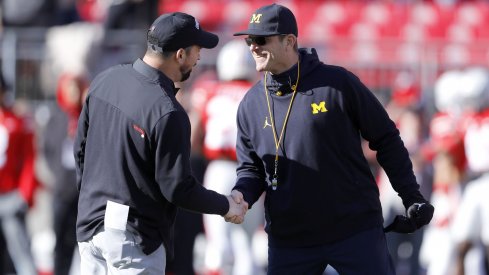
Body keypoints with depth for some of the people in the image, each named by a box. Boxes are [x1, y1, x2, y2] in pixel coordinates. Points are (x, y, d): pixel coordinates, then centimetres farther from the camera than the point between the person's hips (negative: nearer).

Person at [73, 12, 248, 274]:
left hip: (91, 224, 8)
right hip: (134, 237, -8)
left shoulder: (105, 80, 2)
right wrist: (226, 206, -1)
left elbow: (81, 148, 12)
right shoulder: (167, 113, -21)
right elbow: (177, 188, -16)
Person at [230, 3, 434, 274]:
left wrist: (412, 198, -2)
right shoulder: (251, 105, 5)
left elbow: (386, 139, 1)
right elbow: (250, 168, 13)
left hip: (356, 231, -3)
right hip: (288, 240, 3)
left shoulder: (338, 84, -5)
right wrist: (240, 195, -9)